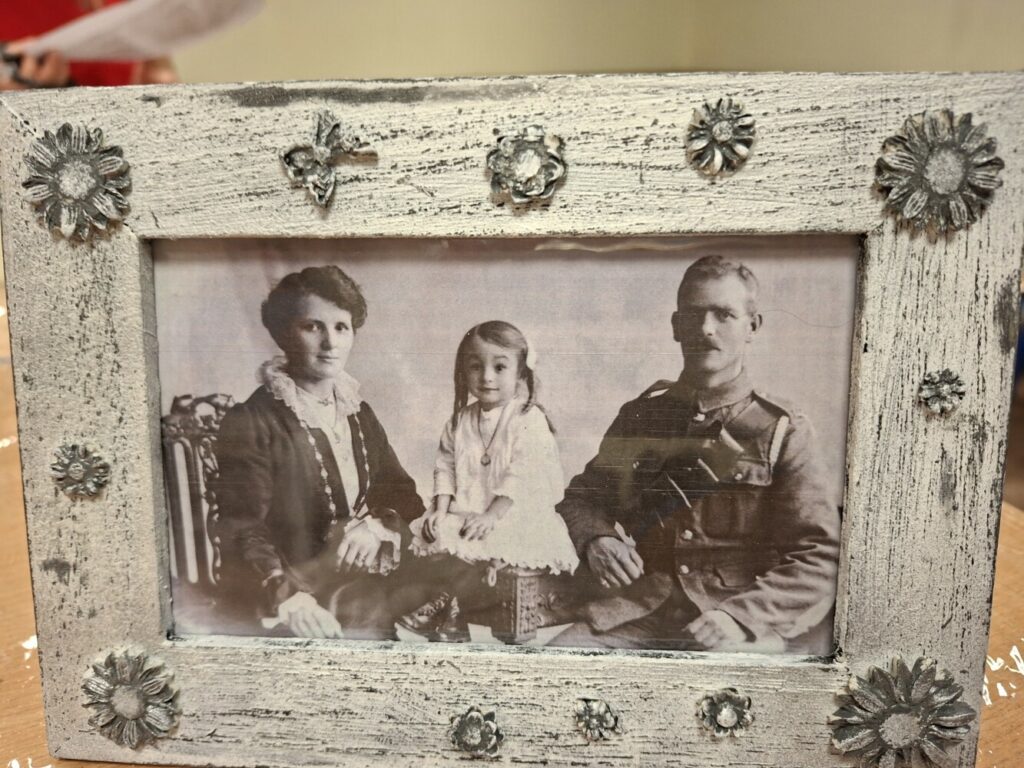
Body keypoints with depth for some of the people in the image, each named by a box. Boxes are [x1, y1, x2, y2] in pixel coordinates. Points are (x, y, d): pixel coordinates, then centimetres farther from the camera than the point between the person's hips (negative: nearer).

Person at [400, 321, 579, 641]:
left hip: (512, 515, -6)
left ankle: (441, 606, -5)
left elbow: (521, 475, -17)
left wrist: (492, 515, -23)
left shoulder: (529, 420, -11)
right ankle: (452, 611, -3)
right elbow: (445, 467, 9)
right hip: (466, 510, 6)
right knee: (428, 533, -14)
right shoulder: (460, 421, 7)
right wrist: (441, 509, -5)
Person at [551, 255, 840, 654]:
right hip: (641, 604, 2)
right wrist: (595, 539, -3)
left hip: (749, 616, -2)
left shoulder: (783, 431, 1)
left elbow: (820, 560, -3)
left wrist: (739, 615, -18)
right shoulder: (639, 416, 10)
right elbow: (581, 496, 20)